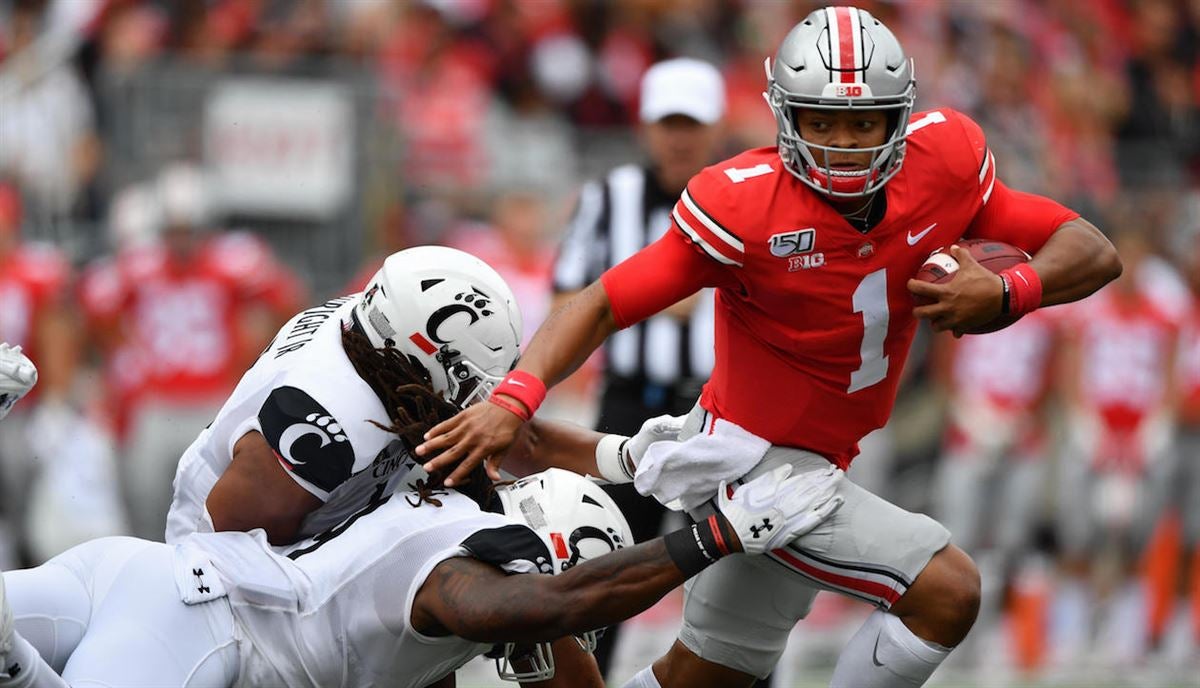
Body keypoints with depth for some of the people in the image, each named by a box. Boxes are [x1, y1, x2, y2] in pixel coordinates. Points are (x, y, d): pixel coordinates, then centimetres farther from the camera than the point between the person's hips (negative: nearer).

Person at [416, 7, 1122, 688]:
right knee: (946, 589, -19)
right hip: (750, 458, -7)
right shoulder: (744, 205, -23)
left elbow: (1095, 255, -7)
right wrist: (514, 398, -36)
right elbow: (605, 303, -21)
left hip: (812, 458, 7)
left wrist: (1006, 292, -27)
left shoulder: (945, 161, -10)